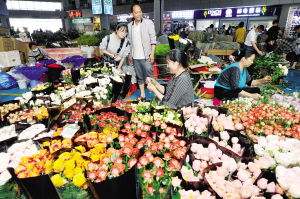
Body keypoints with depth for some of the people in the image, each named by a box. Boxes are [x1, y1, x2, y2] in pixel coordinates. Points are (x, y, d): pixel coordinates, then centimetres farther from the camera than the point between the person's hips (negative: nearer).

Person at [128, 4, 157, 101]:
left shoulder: (148, 23, -3)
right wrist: (130, 54, 10)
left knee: (149, 77, -2)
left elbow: (153, 39, -7)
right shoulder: (130, 25, 10)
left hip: (146, 56, -4)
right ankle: (142, 95, 21)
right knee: (140, 77, 12)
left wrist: (152, 54, -14)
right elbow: (130, 41, 14)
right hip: (135, 57, 5)